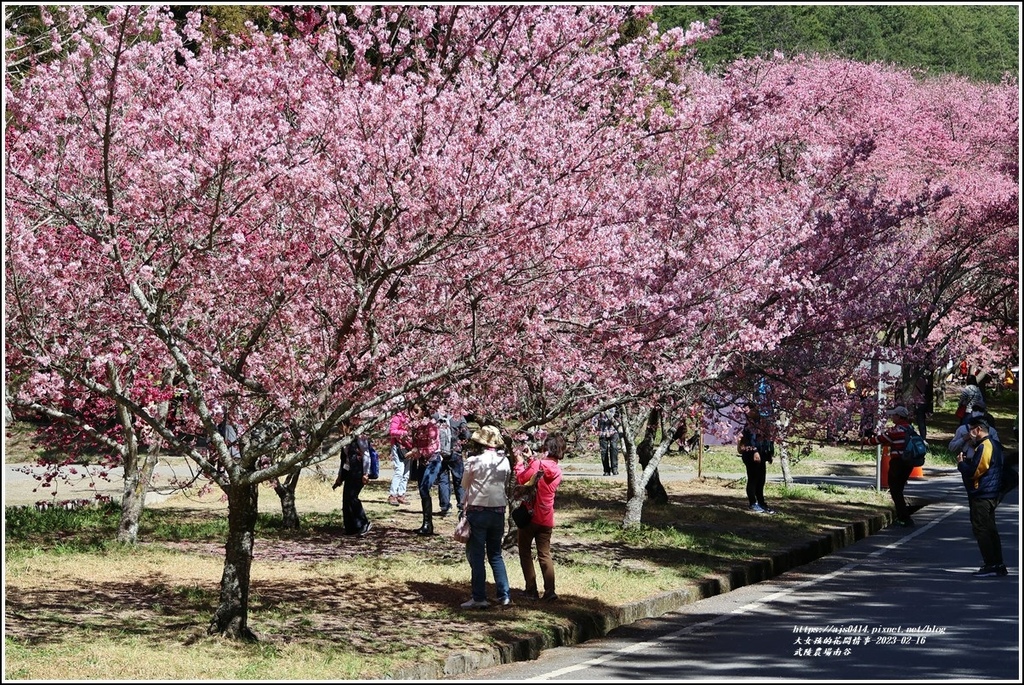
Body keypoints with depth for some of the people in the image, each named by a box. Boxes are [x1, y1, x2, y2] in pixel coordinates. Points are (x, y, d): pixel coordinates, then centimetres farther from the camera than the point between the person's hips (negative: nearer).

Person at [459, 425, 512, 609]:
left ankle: (479, 597, 0)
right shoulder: (504, 461, 1)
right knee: (496, 555, 15)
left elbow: (464, 484, 1)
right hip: (499, 511, 4)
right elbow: (506, 483, 10)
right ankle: (504, 595, 11)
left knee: (476, 556, 2)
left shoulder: (474, 461, -11)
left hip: (478, 511, -4)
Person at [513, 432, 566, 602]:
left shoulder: (537, 465, -17)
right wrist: (530, 460, 15)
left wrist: (519, 462, -2)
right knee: (545, 555, 9)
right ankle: (549, 591, -2)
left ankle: (531, 590, 4)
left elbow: (521, 479, -16)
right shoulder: (557, 471, 6)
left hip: (530, 515, -5)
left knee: (525, 553, 7)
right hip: (547, 519, 5)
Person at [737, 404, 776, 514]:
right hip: (751, 454, -7)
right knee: (753, 479, -2)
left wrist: (771, 453, 16)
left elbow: (769, 438, 17)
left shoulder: (763, 421, 13)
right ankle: (753, 504, 3)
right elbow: (752, 438, -19)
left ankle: (761, 503, 18)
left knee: (761, 480, 11)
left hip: (762, 454, 7)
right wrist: (755, 452, -28)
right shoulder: (749, 424, -8)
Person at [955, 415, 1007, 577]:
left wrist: (961, 463, -5)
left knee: (980, 529, -7)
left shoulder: (984, 447, -17)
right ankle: (998, 565, 16)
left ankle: (990, 565, -8)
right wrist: (966, 461, 6)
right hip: (991, 495, 10)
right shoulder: (993, 445, 15)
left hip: (982, 496, -10)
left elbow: (974, 471, -20)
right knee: (990, 530, 14)